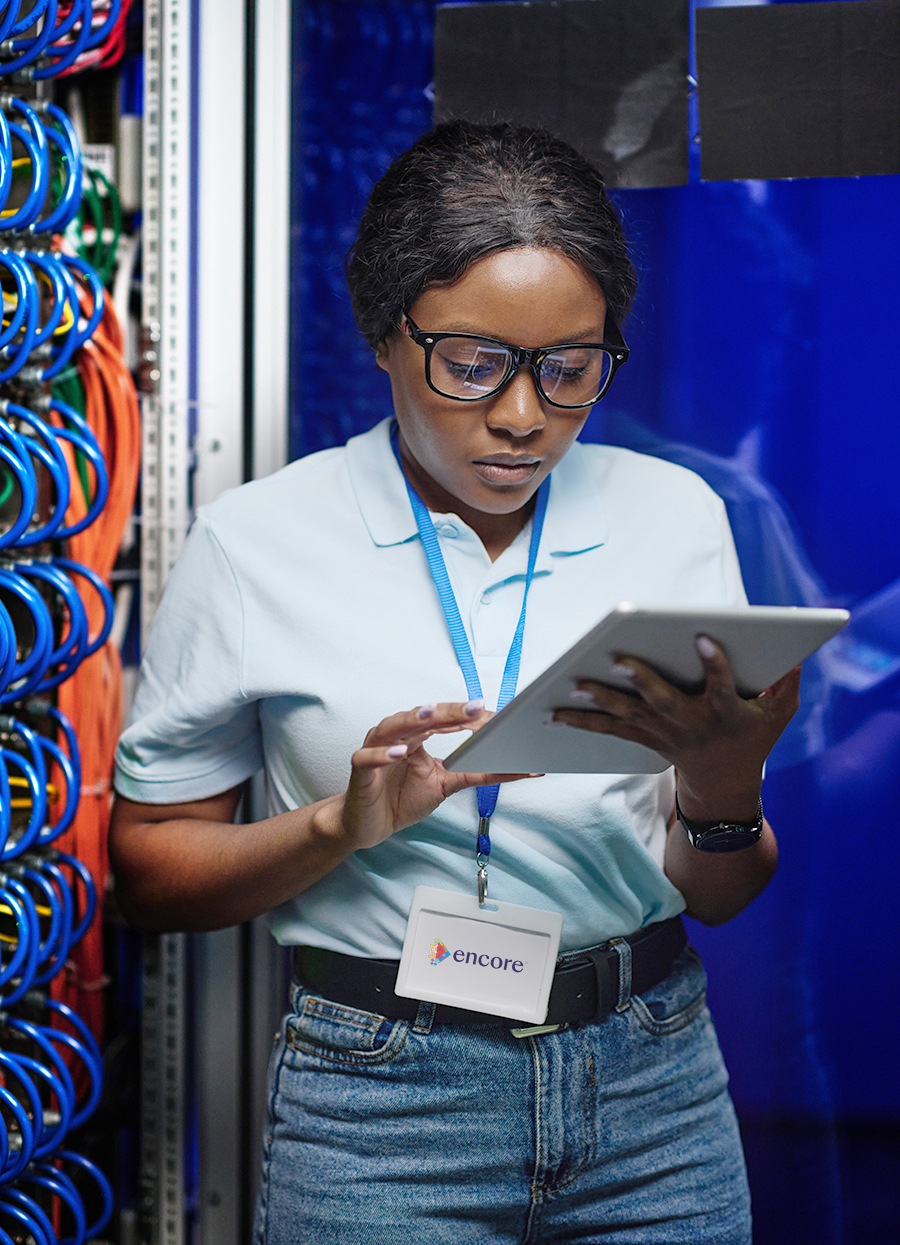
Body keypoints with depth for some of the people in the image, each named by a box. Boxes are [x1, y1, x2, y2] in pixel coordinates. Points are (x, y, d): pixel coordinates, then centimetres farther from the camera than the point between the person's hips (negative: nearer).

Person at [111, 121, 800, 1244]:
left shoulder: (673, 514, 0)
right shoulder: (253, 544, -6)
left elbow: (720, 898, 3)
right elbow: (150, 867, -2)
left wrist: (723, 791, -18)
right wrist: (343, 824, -18)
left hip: (654, 1089, 3)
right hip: (381, 1115, -2)